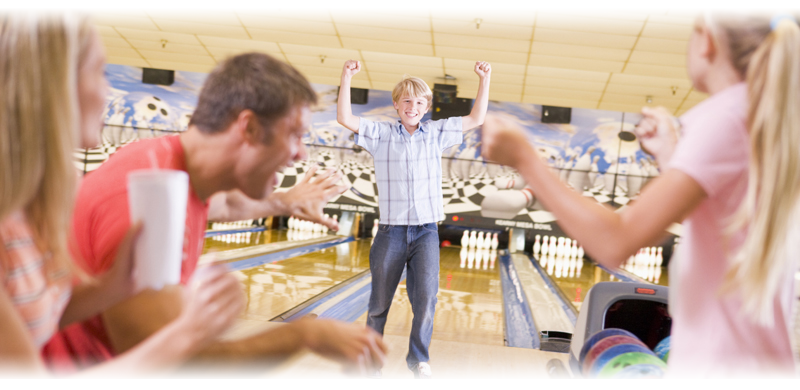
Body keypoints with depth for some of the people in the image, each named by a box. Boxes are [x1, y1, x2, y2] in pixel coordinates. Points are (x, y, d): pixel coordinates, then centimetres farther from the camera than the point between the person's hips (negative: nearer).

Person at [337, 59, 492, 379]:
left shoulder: (437, 133, 7)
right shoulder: (380, 134, 2)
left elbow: (476, 118, 9)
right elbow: (344, 118, -8)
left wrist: (485, 79, 3)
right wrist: (347, 77, -16)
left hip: (426, 232, 1)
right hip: (391, 231, -1)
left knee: (426, 298, -7)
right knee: (379, 303, 10)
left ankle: (419, 359, 13)